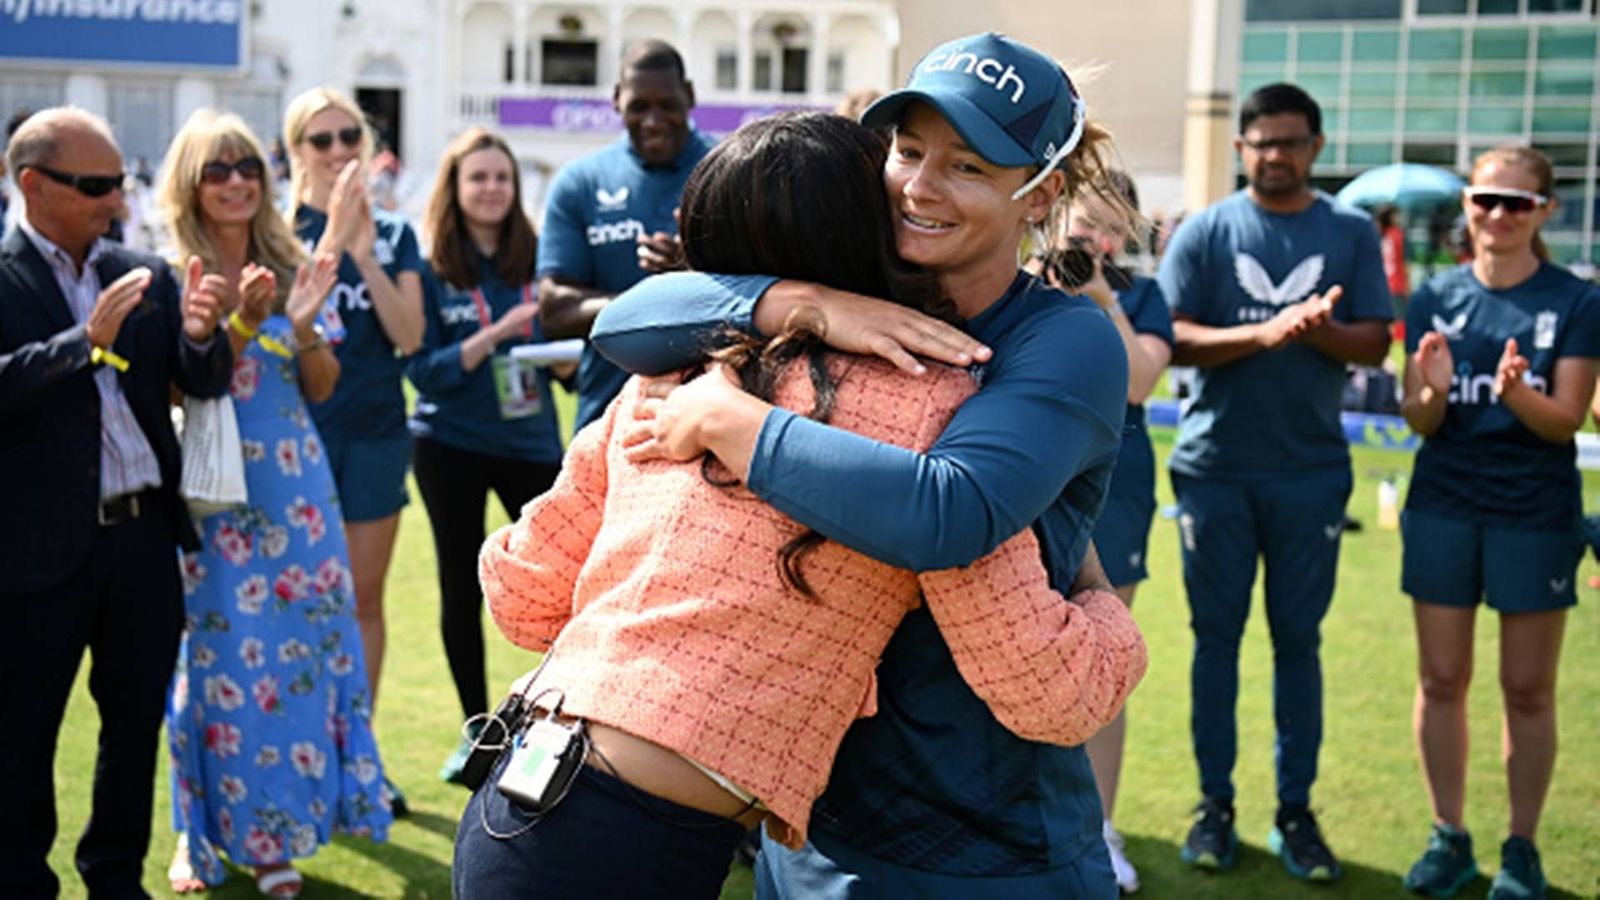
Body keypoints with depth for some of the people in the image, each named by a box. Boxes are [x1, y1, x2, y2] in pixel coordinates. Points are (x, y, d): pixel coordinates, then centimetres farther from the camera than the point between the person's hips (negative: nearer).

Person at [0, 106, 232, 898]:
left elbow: (204, 384, 7)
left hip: (144, 534, 5)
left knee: (137, 721, 16)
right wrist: (85, 341, -25)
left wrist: (200, 335, -13)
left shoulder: (143, 275, 8)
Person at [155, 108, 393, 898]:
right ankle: (201, 831, 16)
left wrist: (303, 325, -10)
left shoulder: (289, 265, 7)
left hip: (294, 485, 3)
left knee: (302, 646, 3)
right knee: (219, 652, 0)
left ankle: (272, 832, 16)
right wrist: (240, 325, -21)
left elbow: (322, 387, 8)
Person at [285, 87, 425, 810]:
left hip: (375, 431, 3)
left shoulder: (394, 233, 8)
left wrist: (364, 255, -14)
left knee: (363, 598, 8)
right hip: (299, 428, -3)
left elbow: (409, 335, -3)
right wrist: (332, 238, -22)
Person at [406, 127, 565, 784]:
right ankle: (476, 730, 21)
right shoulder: (431, 269, -5)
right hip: (450, 445, -1)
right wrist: (494, 335, -21)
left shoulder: (534, 260, 1)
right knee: (462, 588, 8)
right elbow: (423, 370, -9)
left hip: (530, 440, 1)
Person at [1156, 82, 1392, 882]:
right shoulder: (1205, 231, 3)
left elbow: (1374, 342, 1)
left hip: (1310, 470, 1)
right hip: (1216, 465, 0)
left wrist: (1319, 331, -19)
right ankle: (1215, 804, 15)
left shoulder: (1350, 233, 7)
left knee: (1299, 639, 5)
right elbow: (1175, 338, -6)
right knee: (1216, 636, 5)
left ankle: (1295, 810, 14)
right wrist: (1264, 334, -20)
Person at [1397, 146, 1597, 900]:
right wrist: (1433, 390, -22)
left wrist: (1517, 392, -29)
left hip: (1535, 513, -2)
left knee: (1528, 689, 5)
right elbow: (1418, 421, 1)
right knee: (1441, 680, 7)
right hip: (1444, 507, 2)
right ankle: (1449, 838, 20)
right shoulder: (1436, 299, 3)